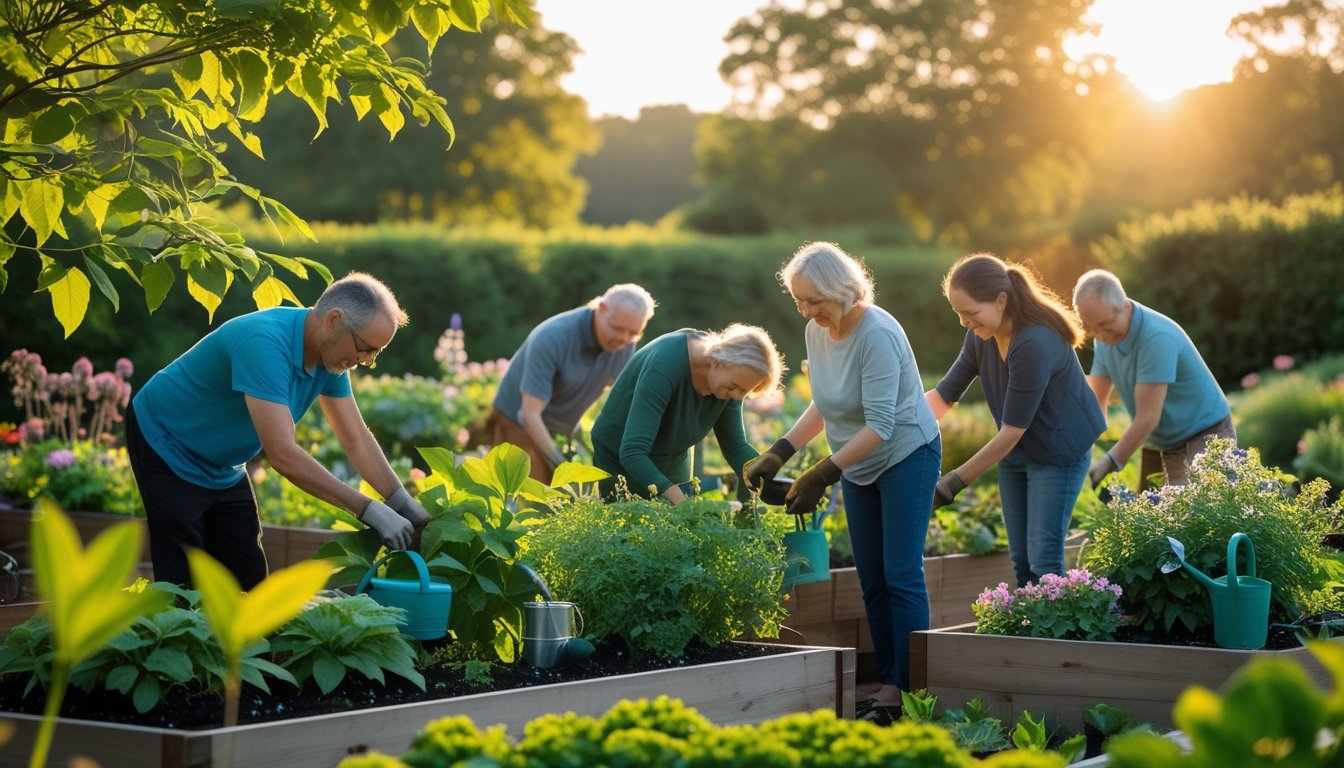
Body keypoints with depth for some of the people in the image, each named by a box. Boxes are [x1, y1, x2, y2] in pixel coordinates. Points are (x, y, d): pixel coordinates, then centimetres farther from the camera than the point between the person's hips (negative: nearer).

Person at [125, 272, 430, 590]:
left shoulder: (330, 356, -9)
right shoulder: (264, 343, -35)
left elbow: (356, 440, 0)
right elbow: (282, 455, -40)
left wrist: (405, 504, -12)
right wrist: (369, 510, -37)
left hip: (222, 467, 8)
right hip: (167, 451, -8)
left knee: (249, 582, 4)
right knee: (185, 586, -11)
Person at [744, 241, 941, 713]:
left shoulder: (877, 335, -26)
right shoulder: (816, 331, -2)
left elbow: (880, 426, -28)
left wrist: (823, 475, -28)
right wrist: (779, 454, 1)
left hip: (907, 456, -8)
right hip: (858, 466, 8)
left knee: (901, 576, -10)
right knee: (872, 581, 7)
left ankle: (906, 688, -7)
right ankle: (885, 683, 12)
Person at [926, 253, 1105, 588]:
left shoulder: (1035, 344, -31)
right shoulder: (981, 336, -7)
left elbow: (1011, 432, -28)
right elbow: (945, 394, 1)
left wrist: (956, 482, -23)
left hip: (1058, 456, -8)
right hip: (1014, 455, 8)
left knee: (1043, 561, -10)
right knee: (1021, 561, 10)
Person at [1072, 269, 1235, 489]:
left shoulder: (1157, 338, -27)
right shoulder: (1105, 337, -1)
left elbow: (1148, 418, -27)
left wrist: (1109, 463, -23)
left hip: (1204, 438, -7)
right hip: (1162, 446, 7)